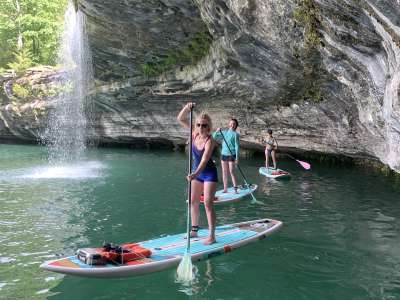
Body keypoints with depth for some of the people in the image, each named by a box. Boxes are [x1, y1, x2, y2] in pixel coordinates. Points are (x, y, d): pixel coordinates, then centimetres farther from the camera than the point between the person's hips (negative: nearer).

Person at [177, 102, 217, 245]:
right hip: (196, 171, 7)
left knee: (208, 204, -9)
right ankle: (194, 230, 26)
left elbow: (204, 160, -37)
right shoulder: (195, 133, -7)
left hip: (209, 173, -7)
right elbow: (181, 119, -6)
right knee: (193, 201, 13)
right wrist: (187, 107, -24)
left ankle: (212, 236, -4)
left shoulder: (210, 141, -26)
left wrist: (195, 174, -51)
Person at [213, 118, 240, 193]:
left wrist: (237, 157, -15)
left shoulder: (235, 134, -5)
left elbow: (236, 146, -8)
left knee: (232, 172, -9)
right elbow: (214, 137, 12)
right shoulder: (224, 132, 10)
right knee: (224, 172, 8)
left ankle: (235, 189, -5)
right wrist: (217, 131, -8)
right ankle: (225, 189, 14)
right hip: (223, 154, 5)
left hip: (231, 155, -5)